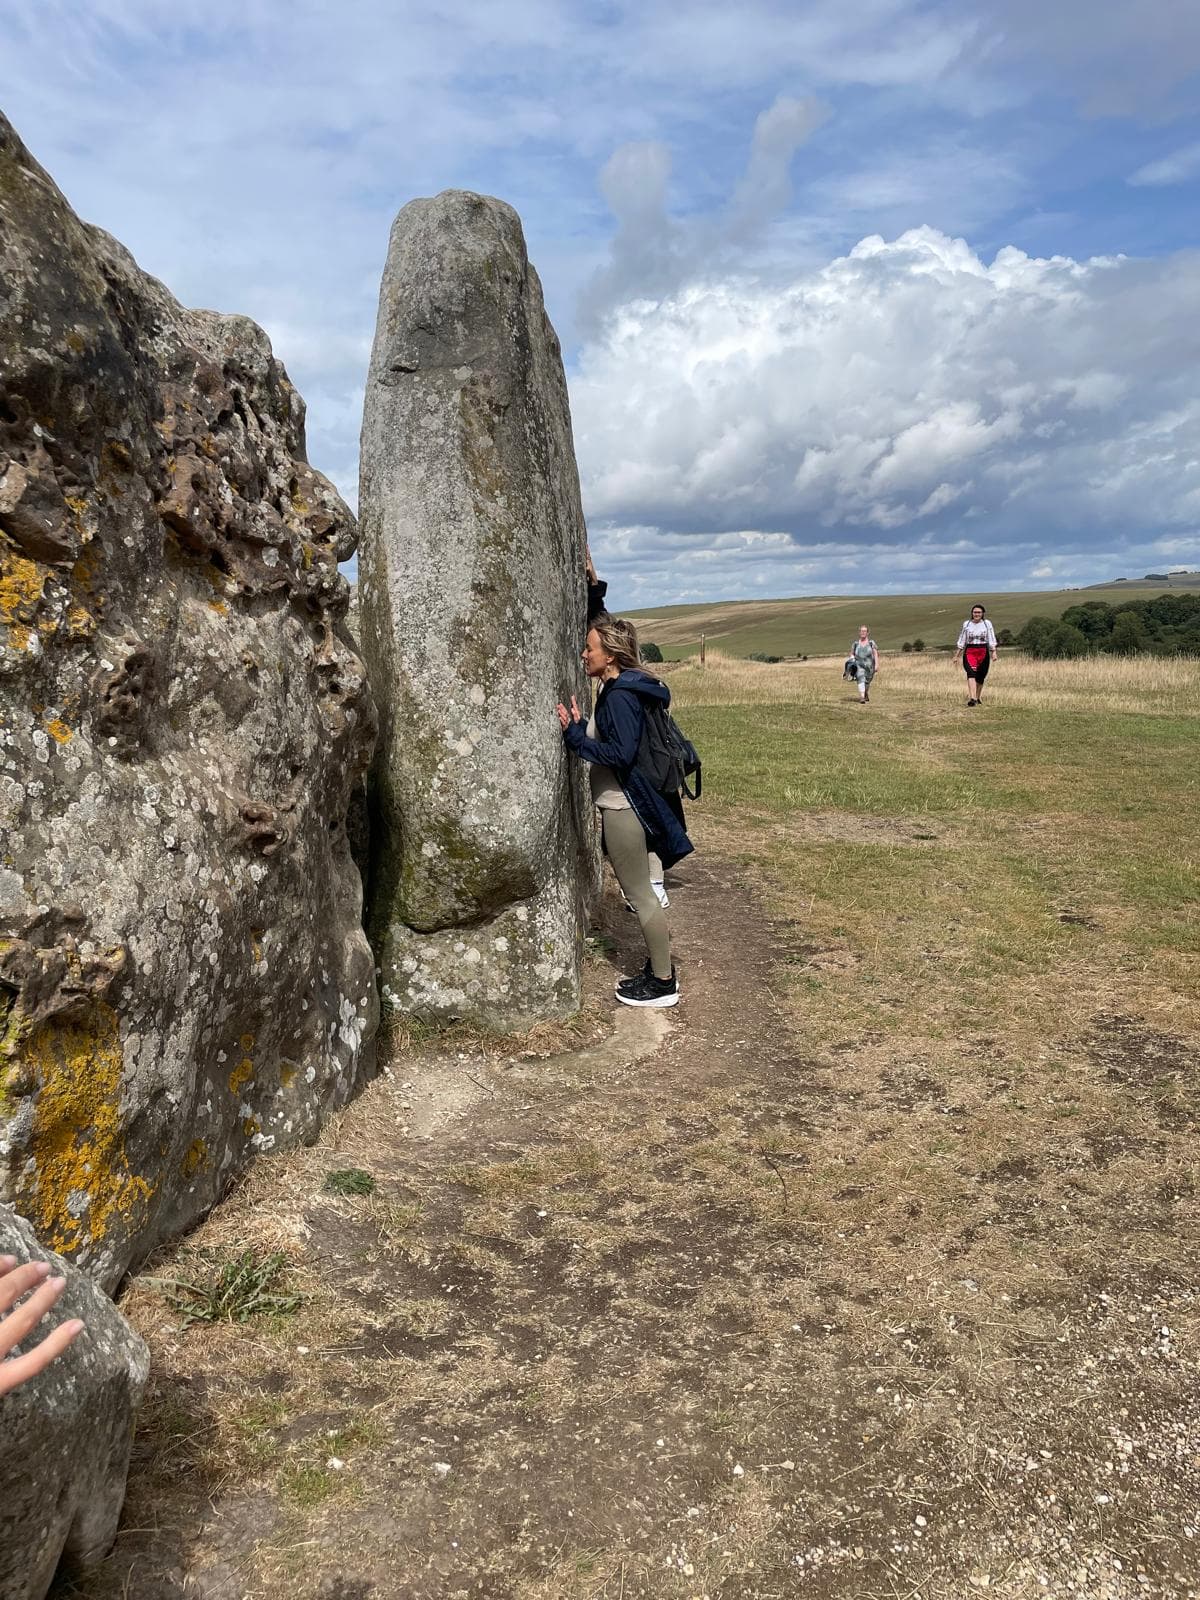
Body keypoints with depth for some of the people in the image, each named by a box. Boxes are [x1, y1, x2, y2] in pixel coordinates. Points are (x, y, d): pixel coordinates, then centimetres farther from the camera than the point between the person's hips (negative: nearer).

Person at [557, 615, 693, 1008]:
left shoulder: (620, 695, -19)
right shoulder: (622, 688, 12)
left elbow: (621, 754, -24)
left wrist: (576, 736, -21)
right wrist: (581, 728, 7)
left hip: (623, 808, -10)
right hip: (622, 803, 10)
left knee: (639, 894, -1)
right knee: (640, 890, 18)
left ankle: (663, 983, 9)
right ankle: (659, 966, 29)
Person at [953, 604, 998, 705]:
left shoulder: (987, 624, 4)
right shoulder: (966, 624, 7)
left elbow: (991, 640, 1)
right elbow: (961, 641, 11)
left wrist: (994, 653, -12)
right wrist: (956, 655, 7)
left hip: (983, 652, 1)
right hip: (969, 652, -1)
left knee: (980, 677, 6)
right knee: (971, 673, -19)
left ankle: (977, 698, 24)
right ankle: (972, 698, -30)